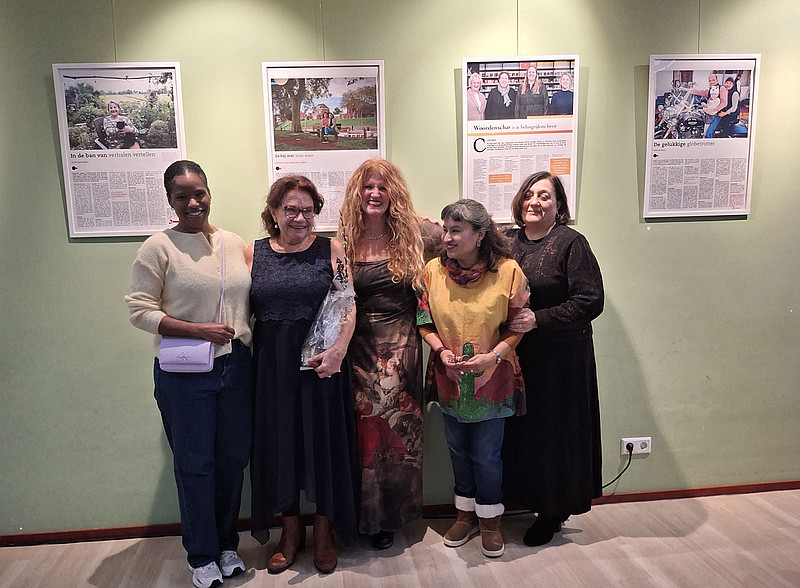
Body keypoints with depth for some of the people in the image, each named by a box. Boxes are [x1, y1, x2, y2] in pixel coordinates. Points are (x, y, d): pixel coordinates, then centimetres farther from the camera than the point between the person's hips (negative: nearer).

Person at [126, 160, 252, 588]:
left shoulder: (235, 244, 6)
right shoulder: (158, 247, -6)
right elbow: (140, 311, -9)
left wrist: (248, 345, 5)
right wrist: (200, 330, -17)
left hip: (235, 367, 4)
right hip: (185, 373, -4)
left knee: (233, 458, 13)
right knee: (195, 464, 7)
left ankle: (227, 544, 34)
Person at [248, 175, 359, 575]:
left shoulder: (331, 249, 0)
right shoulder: (254, 253, 5)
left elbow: (349, 306, -5)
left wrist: (338, 350, -16)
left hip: (322, 362, -2)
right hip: (272, 366, 2)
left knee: (324, 440, 6)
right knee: (279, 441, 10)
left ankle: (324, 530, 26)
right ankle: (291, 530, 30)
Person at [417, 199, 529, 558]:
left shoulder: (507, 271, -11)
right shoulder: (433, 271, -4)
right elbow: (424, 321, 2)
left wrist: (493, 355, -19)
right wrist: (442, 352, -14)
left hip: (492, 378, -2)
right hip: (449, 378, 3)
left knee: (487, 454, 7)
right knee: (458, 449, 16)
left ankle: (490, 520, 30)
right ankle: (466, 513, 37)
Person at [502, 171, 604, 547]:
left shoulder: (570, 243, -9)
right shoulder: (506, 241, 7)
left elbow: (590, 302, -15)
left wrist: (537, 319, -19)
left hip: (561, 357, -5)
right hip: (515, 355, 5)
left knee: (554, 430, 6)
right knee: (521, 428, 11)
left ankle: (553, 512, 24)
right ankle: (527, 497, 31)